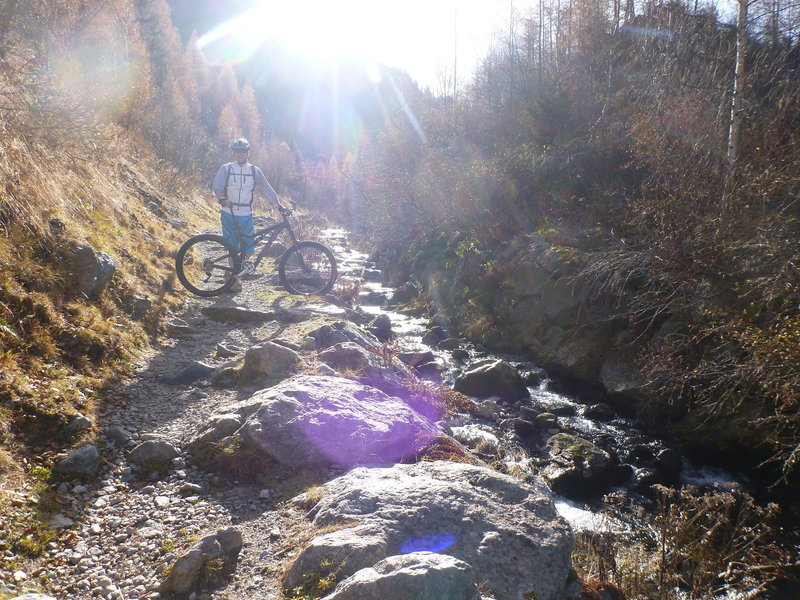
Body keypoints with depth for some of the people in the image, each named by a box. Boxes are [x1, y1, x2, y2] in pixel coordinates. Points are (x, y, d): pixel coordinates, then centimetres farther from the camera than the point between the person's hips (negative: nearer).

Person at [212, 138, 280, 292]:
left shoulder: (255, 171, 6)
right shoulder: (226, 168, 1)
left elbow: (267, 189, 5)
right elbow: (217, 186, -12)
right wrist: (221, 197, -33)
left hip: (246, 215, 1)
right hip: (228, 213, -1)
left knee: (249, 245, -7)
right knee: (232, 248, 1)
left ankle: (245, 262, 28)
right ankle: (236, 279, 13)